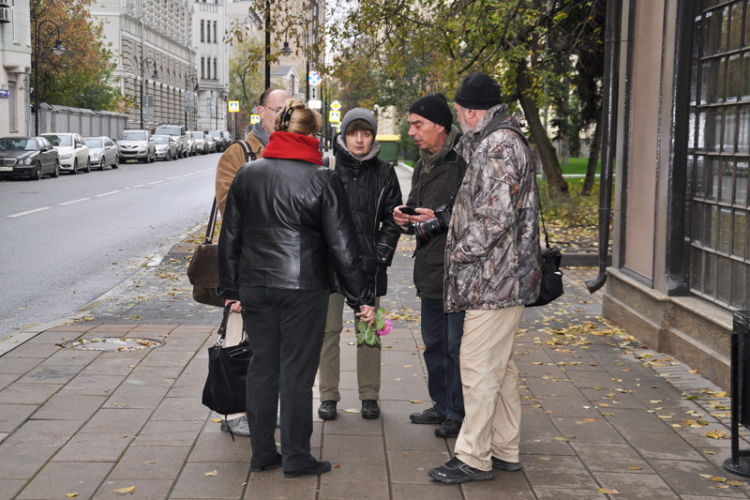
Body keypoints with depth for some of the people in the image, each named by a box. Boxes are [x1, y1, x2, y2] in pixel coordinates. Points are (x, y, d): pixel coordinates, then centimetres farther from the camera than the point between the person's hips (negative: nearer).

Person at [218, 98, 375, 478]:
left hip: (255, 287, 4)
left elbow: (229, 237, 10)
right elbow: (342, 245, -7)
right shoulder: (322, 179, -6)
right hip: (303, 289, -4)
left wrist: (229, 289, 17)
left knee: (262, 366, 12)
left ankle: (262, 453, 20)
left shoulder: (246, 175, 6)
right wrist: (360, 298, -1)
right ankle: (295, 458, 10)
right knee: (297, 370, 3)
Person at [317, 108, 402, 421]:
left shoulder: (384, 173, 5)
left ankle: (369, 396, 18)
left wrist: (380, 255, -3)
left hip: (368, 265, 1)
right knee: (329, 330, 3)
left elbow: (393, 219, 7)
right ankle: (328, 396, 14)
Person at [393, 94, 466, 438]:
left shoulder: (464, 162, -14)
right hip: (430, 269, 9)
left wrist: (441, 218, -23)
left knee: (457, 345, -2)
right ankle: (442, 405, 32)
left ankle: (459, 414, 11)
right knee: (434, 342, 18)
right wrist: (406, 218, 5)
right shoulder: (422, 166, 15)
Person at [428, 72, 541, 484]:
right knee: (499, 366, 16)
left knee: (478, 367, -5)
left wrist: (461, 251, -13)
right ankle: (505, 451, 26)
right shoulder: (492, 142, 18)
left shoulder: (500, 145, -16)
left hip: (494, 279, -11)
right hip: (500, 278, 11)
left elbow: (496, 216, -22)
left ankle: (473, 458, 4)